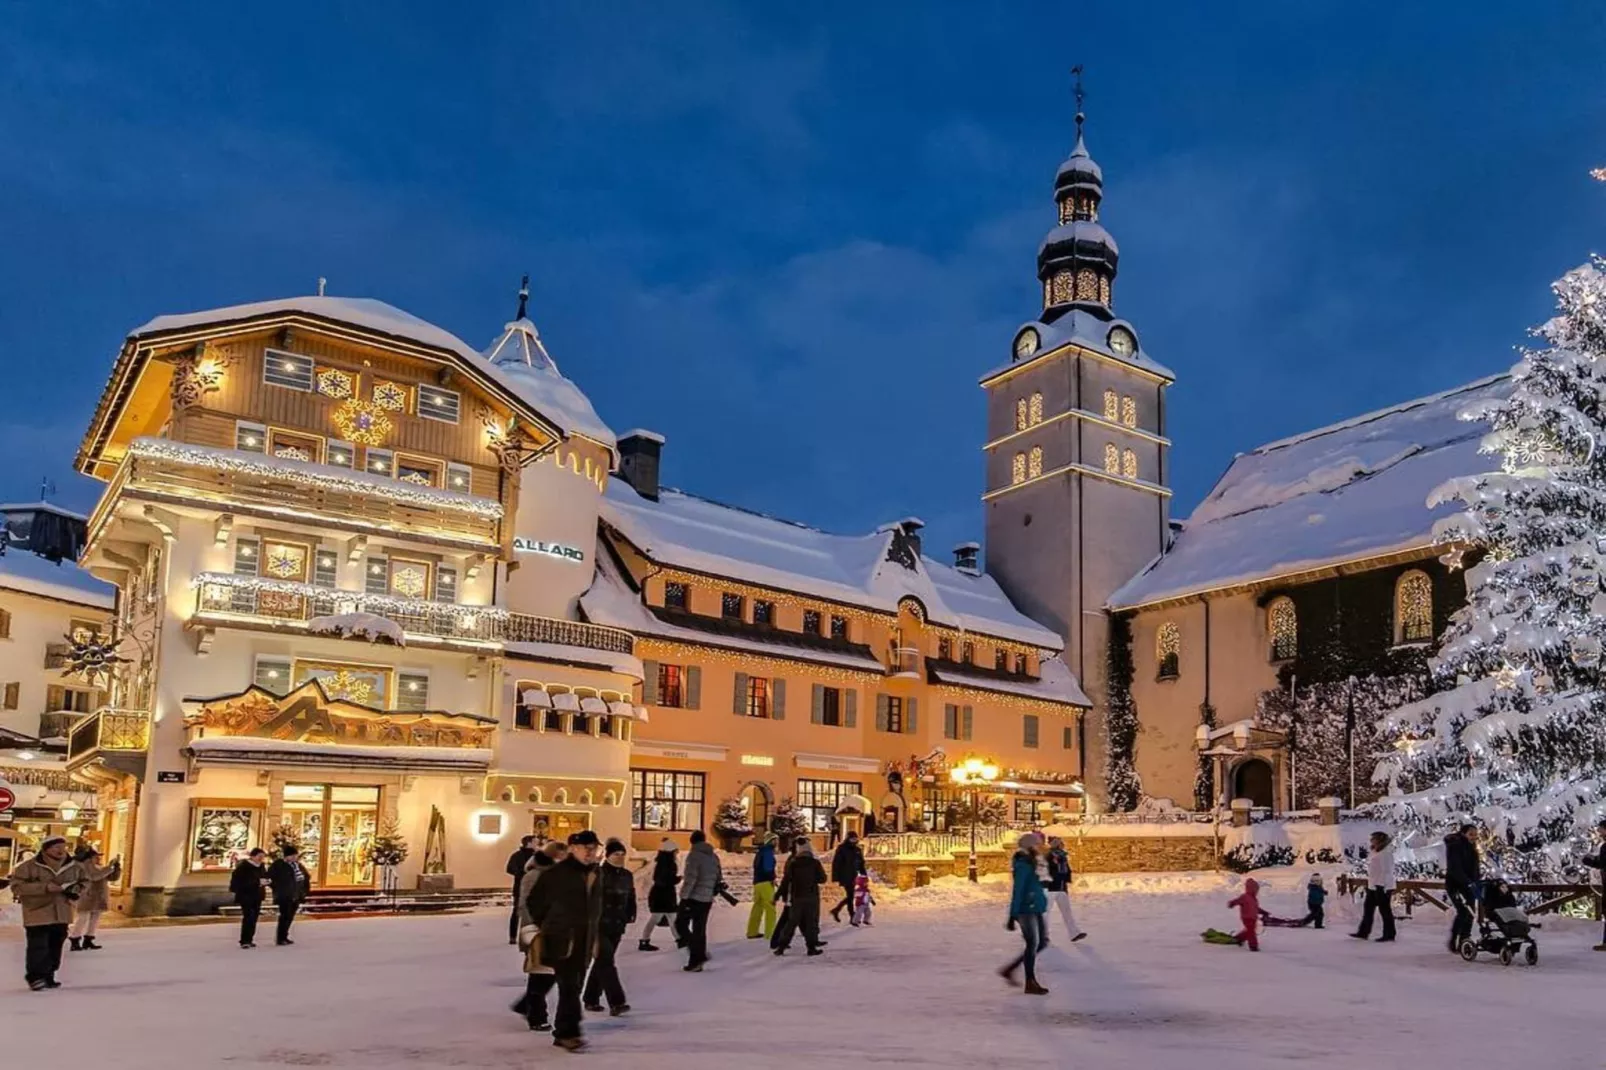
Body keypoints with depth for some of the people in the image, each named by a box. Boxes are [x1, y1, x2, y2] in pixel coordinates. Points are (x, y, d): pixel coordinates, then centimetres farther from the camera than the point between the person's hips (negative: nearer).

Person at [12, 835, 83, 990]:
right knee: (38, 947, -10)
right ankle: (35, 977, 1)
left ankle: (47, 976, 24)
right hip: (37, 914, -5)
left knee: (55, 947, 12)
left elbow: (83, 881, 18)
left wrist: (76, 889, -6)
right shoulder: (29, 866, -11)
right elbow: (17, 885, -17)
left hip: (61, 915, 5)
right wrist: (45, 887, -25)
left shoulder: (73, 866, 4)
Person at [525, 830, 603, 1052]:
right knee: (569, 986, -10)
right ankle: (568, 1032, -6)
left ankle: (563, 1031, 21)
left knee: (574, 986, 11)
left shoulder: (594, 874, 8)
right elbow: (536, 898, -5)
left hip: (584, 940, 7)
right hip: (561, 938, -7)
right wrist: (541, 924, 3)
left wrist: (592, 934, 15)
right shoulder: (558, 872, -13)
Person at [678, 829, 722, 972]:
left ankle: (699, 956, -8)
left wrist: (684, 896, -15)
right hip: (707, 899, 7)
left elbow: (691, 878, -19)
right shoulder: (714, 856, 10)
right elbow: (719, 878, 13)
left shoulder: (694, 855, -12)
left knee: (682, 924, 5)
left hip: (693, 897, -7)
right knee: (700, 929, 12)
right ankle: (695, 962, 13)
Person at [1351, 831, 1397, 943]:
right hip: (1373, 886, 10)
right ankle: (1363, 932, 14)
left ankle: (1389, 935, 7)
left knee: (1385, 910, -2)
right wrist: (1368, 883, 20)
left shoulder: (1386, 853, -15)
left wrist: (1380, 884, -23)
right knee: (1368, 909, 10)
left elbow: (1386, 870, -20)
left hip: (1382, 886, -10)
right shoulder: (1374, 853, 14)